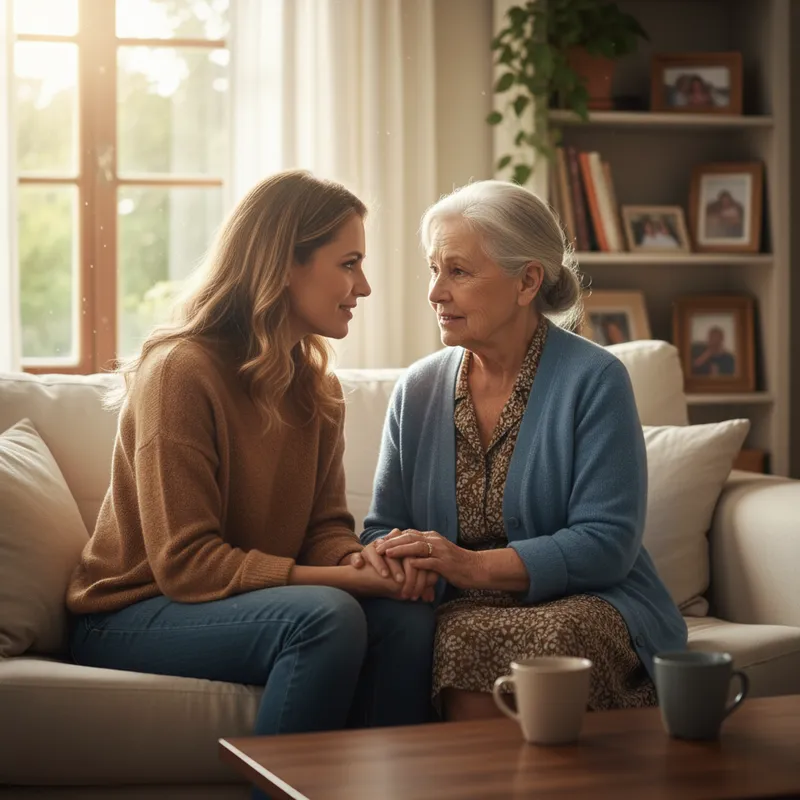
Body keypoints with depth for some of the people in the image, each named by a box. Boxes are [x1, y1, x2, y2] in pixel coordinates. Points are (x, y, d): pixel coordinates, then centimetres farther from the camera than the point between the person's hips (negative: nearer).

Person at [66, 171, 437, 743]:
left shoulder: (317, 388, 9)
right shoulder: (181, 370, -17)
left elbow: (325, 526, 6)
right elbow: (186, 563, -21)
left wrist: (360, 559, -19)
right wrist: (344, 580, -26)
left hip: (251, 600, 7)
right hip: (132, 616, -7)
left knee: (407, 619, -21)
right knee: (327, 616, -32)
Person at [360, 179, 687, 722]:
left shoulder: (594, 381, -5)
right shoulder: (418, 391, 11)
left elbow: (607, 542, -12)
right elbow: (385, 526, 14)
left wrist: (474, 566, -22)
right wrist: (385, 558, -11)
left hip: (584, 602, -3)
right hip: (462, 611, 3)